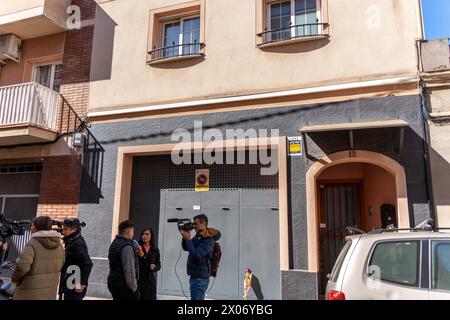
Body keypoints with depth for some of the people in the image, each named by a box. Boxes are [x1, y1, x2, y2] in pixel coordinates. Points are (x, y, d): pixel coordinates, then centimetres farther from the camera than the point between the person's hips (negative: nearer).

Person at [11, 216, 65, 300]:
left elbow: (22, 266, -25)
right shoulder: (59, 244, 3)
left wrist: (15, 279, -7)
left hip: (30, 294, -5)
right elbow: (61, 264, 11)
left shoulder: (32, 244, -16)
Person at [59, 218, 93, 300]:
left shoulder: (77, 244, -18)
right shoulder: (72, 242, 12)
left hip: (72, 288, -9)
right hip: (68, 286, 9)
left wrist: (83, 283, -24)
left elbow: (87, 264, -26)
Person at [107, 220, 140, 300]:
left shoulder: (114, 243, 11)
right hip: (124, 286, -9)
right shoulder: (127, 246, -19)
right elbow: (129, 270, -22)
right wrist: (133, 288, -13)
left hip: (113, 283, 9)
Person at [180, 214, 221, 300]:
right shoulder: (198, 236, 10)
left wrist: (188, 239, -20)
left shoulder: (208, 239, -17)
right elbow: (185, 248, 16)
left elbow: (197, 256, -25)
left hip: (200, 278, -9)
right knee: (198, 298, 15)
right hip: (195, 276, 9)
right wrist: (185, 237, -2)